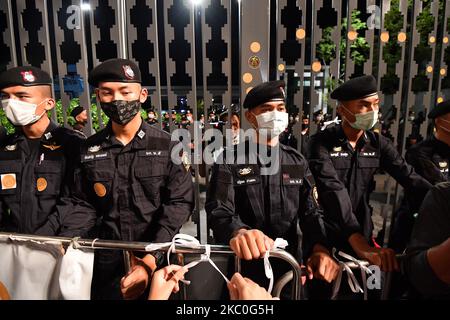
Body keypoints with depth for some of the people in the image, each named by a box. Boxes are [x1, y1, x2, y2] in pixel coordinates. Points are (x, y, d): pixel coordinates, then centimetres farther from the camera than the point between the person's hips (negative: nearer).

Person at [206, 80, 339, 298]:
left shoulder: (297, 162, 4)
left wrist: (319, 247, -24)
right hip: (245, 264, -3)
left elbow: (310, 211, -3)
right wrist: (238, 232, -44)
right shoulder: (230, 159, -8)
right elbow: (219, 209, -20)